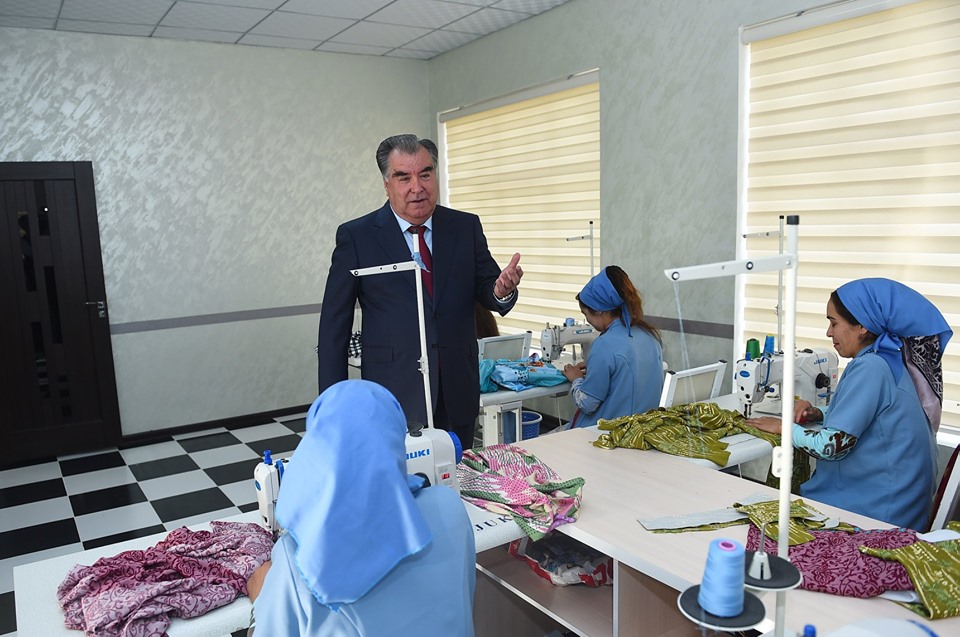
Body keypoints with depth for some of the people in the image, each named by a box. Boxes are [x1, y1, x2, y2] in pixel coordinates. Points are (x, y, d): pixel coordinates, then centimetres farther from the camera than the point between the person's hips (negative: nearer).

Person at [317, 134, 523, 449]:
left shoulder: (466, 227, 4)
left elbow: (486, 292, 6)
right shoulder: (356, 236, -3)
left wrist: (502, 291, -19)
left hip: (457, 395, 3)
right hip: (393, 398, -2)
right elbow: (334, 328, -1)